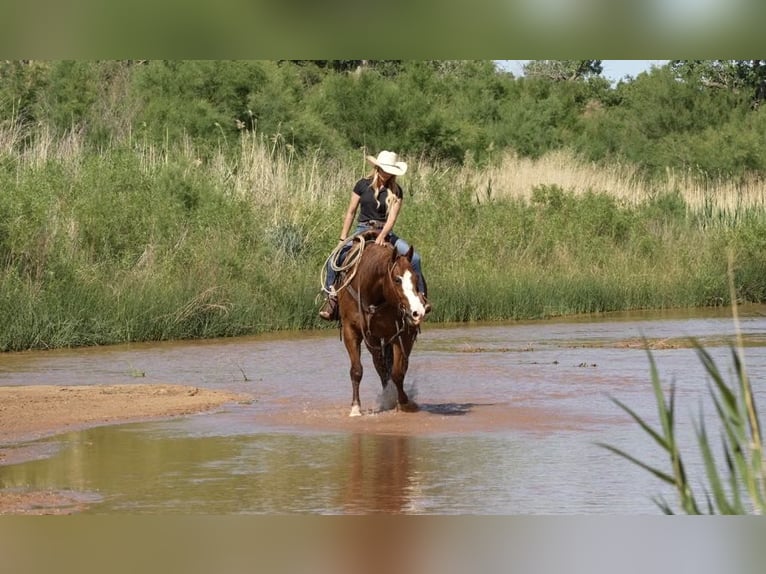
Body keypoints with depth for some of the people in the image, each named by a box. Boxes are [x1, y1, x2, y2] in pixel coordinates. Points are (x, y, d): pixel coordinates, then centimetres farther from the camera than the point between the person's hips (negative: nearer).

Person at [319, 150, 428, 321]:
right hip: (363, 231, 0)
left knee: (414, 257, -21)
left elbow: (392, 217, -9)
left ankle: (420, 295, -8)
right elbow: (350, 213, 5)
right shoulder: (363, 185, 1)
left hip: (385, 233, 0)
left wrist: (382, 236, -27)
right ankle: (331, 296, -12)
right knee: (334, 259, -23)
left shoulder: (396, 191, 1)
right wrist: (342, 240, 2)